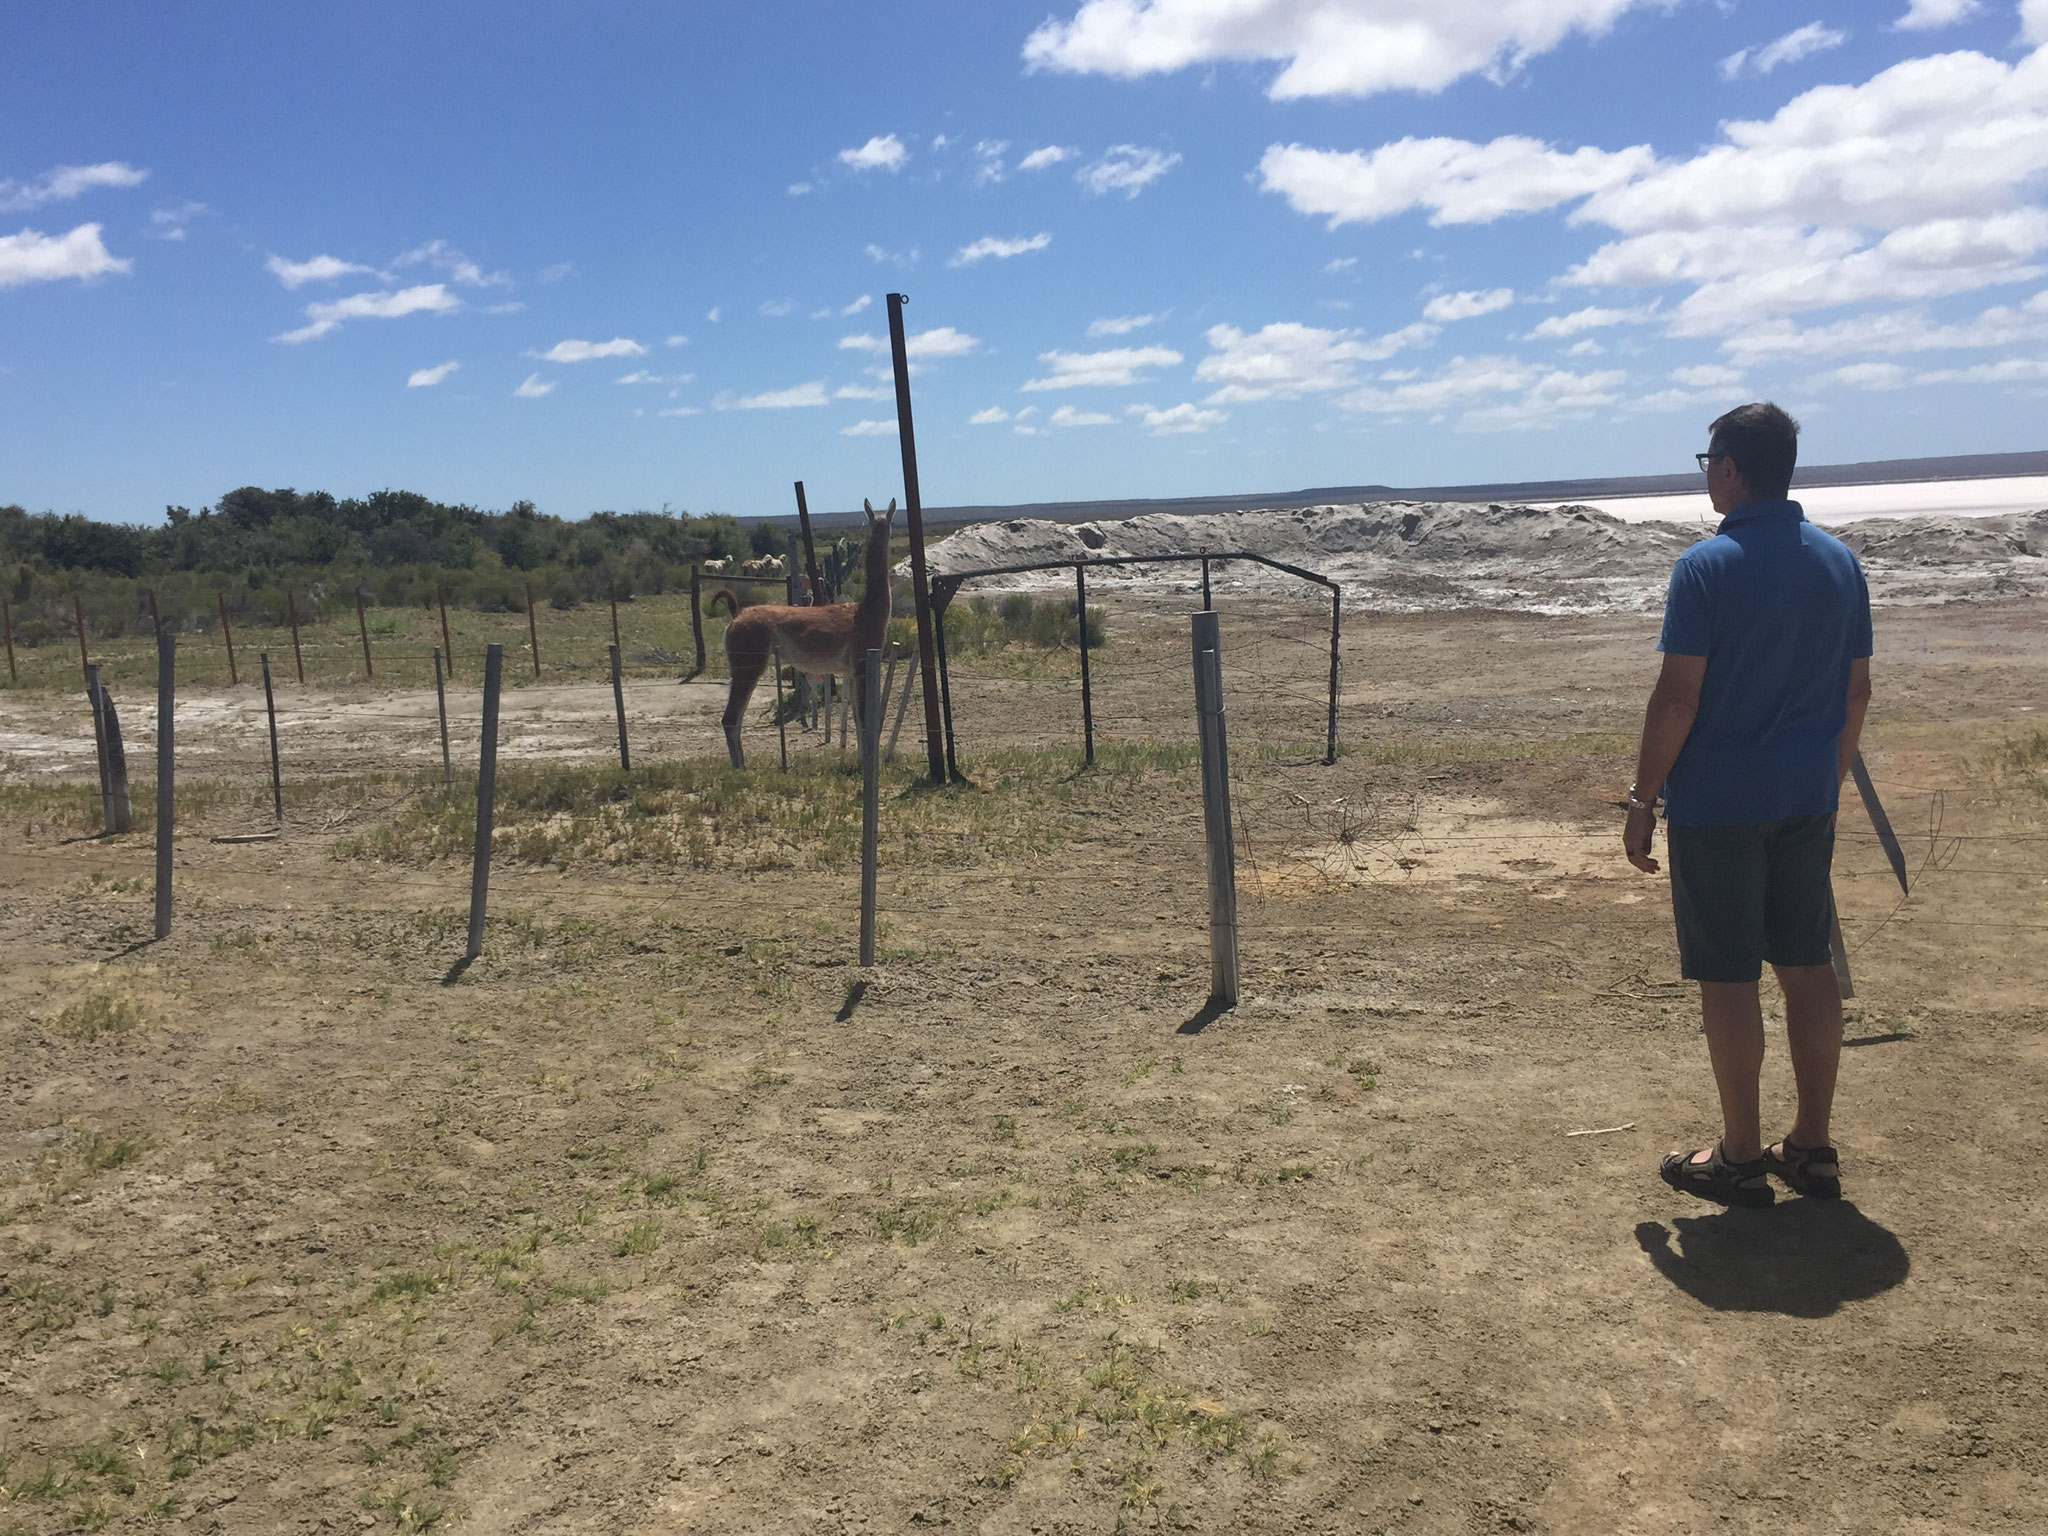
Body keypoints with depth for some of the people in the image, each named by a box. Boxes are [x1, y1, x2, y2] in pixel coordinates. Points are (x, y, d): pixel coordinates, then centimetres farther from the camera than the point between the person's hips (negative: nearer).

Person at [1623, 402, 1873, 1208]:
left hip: (1717, 805, -6)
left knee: (1728, 976, 3)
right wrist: (1829, 778, 21)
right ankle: (1812, 1147, 23)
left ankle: (1740, 1157, 13)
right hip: (1806, 801, 6)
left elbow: (1677, 697, -16)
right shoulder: (1839, 562, 6)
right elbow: (1856, 689, 11)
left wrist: (1643, 798, -8)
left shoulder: (1707, 566, -14)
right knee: (1807, 966, 14)